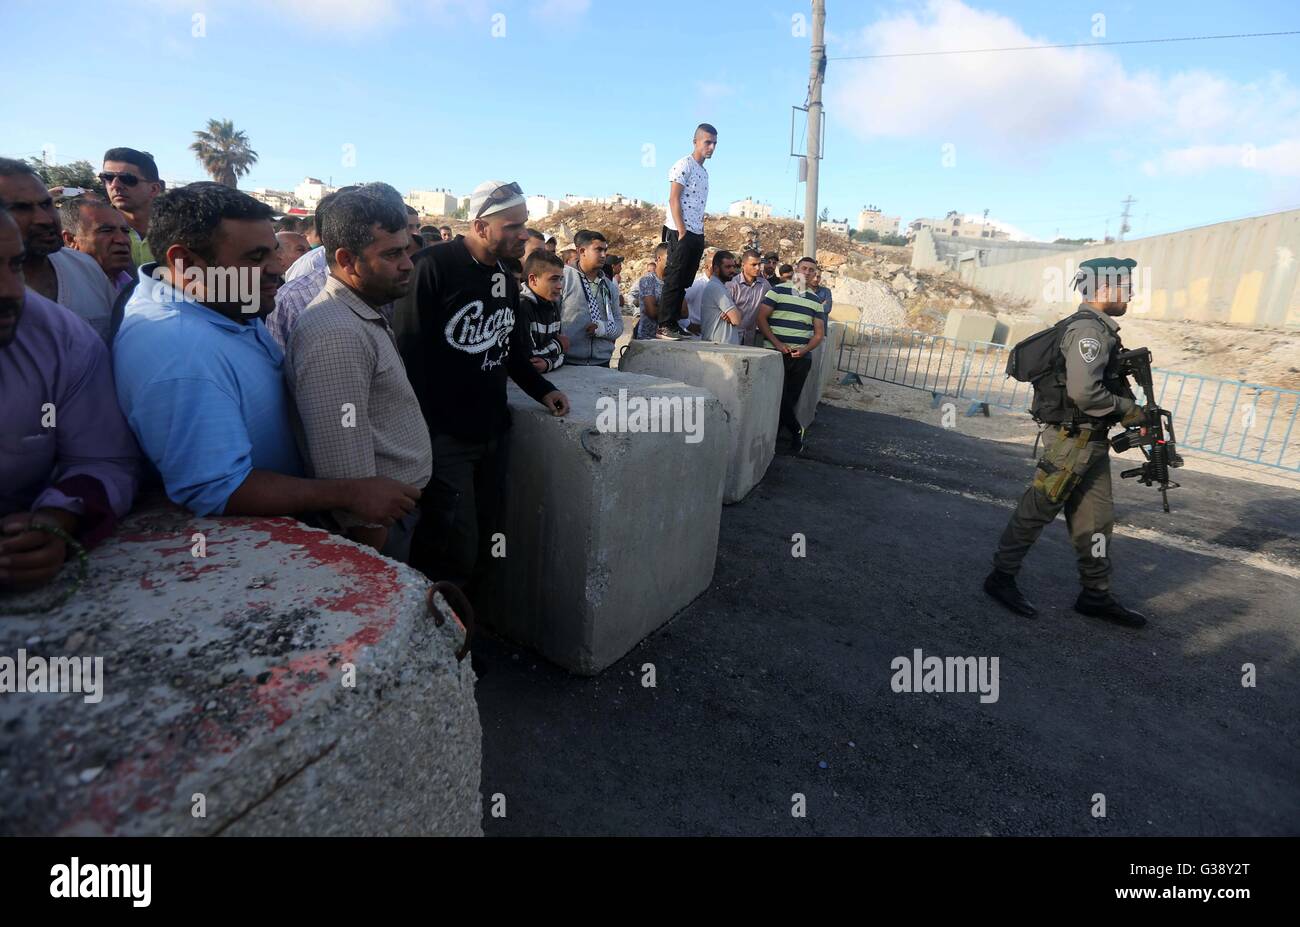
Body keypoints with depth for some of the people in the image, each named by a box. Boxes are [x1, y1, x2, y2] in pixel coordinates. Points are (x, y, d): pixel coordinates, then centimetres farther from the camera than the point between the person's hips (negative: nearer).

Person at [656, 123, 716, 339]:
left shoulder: (704, 172, 22)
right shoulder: (684, 165, -4)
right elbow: (673, 199, -11)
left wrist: (701, 233, 12)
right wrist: (682, 232, -17)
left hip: (697, 234, 8)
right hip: (681, 232, -8)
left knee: (685, 282, 7)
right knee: (674, 280, -9)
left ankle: (675, 324, 12)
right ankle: (664, 326, -7)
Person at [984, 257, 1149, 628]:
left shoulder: (1100, 329, 16)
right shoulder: (1087, 329, -16)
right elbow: (1083, 392, -26)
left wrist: (1136, 409, 9)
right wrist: (1127, 410, -13)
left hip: (1092, 441, 10)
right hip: (1071, 439, -10)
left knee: (1096, 518, 13)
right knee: (1037, 510, -1)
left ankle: (1096, 595, 22)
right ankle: (1001, 577, 11)